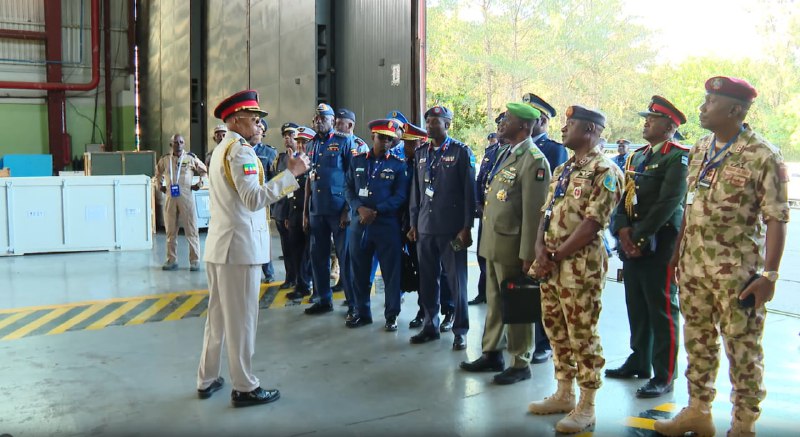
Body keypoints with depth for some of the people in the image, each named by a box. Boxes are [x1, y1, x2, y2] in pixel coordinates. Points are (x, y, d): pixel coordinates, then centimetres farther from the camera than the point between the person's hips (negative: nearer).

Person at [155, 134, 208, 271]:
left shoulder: (191, 158, 2)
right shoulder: (165, 160, 9)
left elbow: (204, 171, 12)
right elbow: (158, 173, 28)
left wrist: (199, 184, 1)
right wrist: (160, 185, 15)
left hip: (186, 197, -3)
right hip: (170, 198, 3)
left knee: (191, 230, -3)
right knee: (170, 230, 8)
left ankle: (195, 261, 2)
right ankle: (171, 260, 16)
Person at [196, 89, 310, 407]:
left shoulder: (221, 149, 19)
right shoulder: (240, 150, -13)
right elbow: (254, 199, -24)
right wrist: (291, 172, -23)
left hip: (218, 246, 10)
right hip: (239, 246, -10)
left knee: (217, 315, 15)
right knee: (242, 319, -2)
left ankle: (207, 380, 24)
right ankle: (244, 387, 7)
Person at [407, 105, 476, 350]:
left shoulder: (461, 152, -3)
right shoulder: (421, 153, 11)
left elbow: (469, 191, -5)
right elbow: (416, 190, 14)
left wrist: (467, 227, -9)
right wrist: (414, 223, 11)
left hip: (452, 229, -5)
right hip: (425, 228, 5)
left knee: (456, 280, 2)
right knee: (427, 280, 10)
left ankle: (460, 330, 13)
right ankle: (430, 325, 23)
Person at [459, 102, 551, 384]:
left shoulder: (533, 160, -15)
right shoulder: (505, 153, 14)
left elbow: (534, 212, -18)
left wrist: (528, 255, -19)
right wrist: (487, 240, 14)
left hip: (512, 246, -8)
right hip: (492, 243, 8)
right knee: (494, 302, 17)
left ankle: (521, 364, 16)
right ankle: (492, 354, 29)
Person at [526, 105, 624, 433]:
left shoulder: (604, 171, -11)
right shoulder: (562, 170, 16)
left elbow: (593, 223, -18)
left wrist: (556, 255, -14)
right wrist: (541, 250, -3)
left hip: (581, 265, -8)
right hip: (551, 264, 8)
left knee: (582, 336, -1)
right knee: (557, 331, 15)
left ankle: (586, 407, 10)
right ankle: (564, 394, 28)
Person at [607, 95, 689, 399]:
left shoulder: (677, 158, -9)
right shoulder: (637, 157, 17)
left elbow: (668, 203, -18)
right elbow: (624, 198, 14)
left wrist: (640, 237, -16)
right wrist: (622, 229, -3)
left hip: (659, 245, -8)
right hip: (631, 245, 8)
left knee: (662, 310, -1)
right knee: (636, 306, 15)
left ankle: (664, 376, 6)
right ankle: (639, 361, 29)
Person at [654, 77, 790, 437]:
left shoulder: (763, 156, -12)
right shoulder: (700, 149, 8)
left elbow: (777, 219, -12)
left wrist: (769, 275, -16)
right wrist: (678, 250, 13)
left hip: (737, 271, -6)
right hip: (693, 265, 7)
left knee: (743, 349, 5)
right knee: (697, 342, 16)